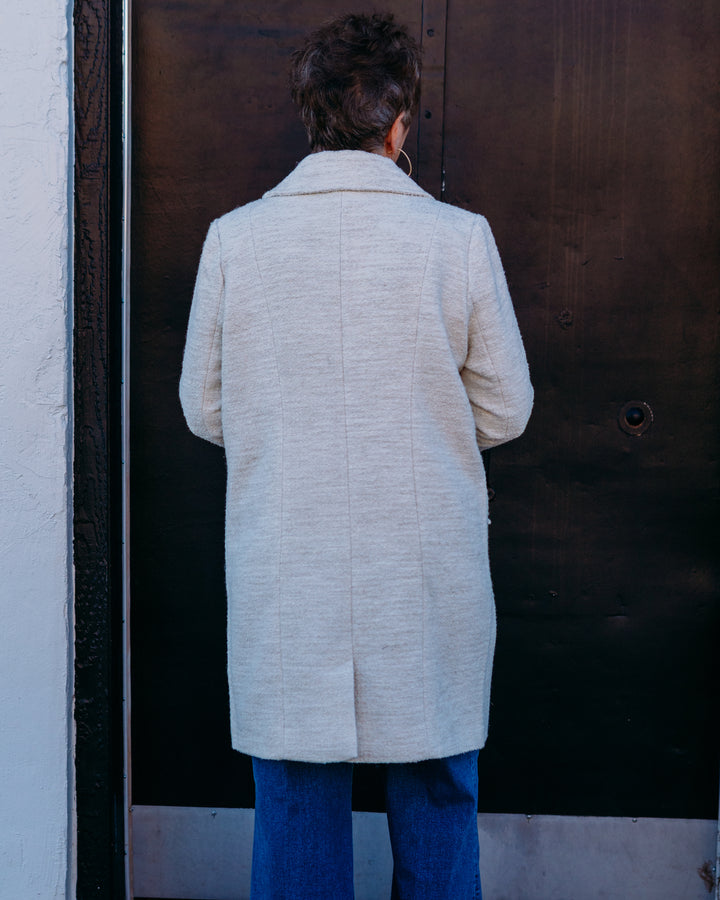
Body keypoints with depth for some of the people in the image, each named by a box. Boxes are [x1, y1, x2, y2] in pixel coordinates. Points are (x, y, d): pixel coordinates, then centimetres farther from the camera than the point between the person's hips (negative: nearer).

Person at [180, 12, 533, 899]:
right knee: (436, 808, 16)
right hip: (428, 586, 0)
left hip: (283, 585, 1)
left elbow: (205, 410, 3)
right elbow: (505, 410, -1)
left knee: (294, 804, 14)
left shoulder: (234, 237, -6)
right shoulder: (459, 237, -9)